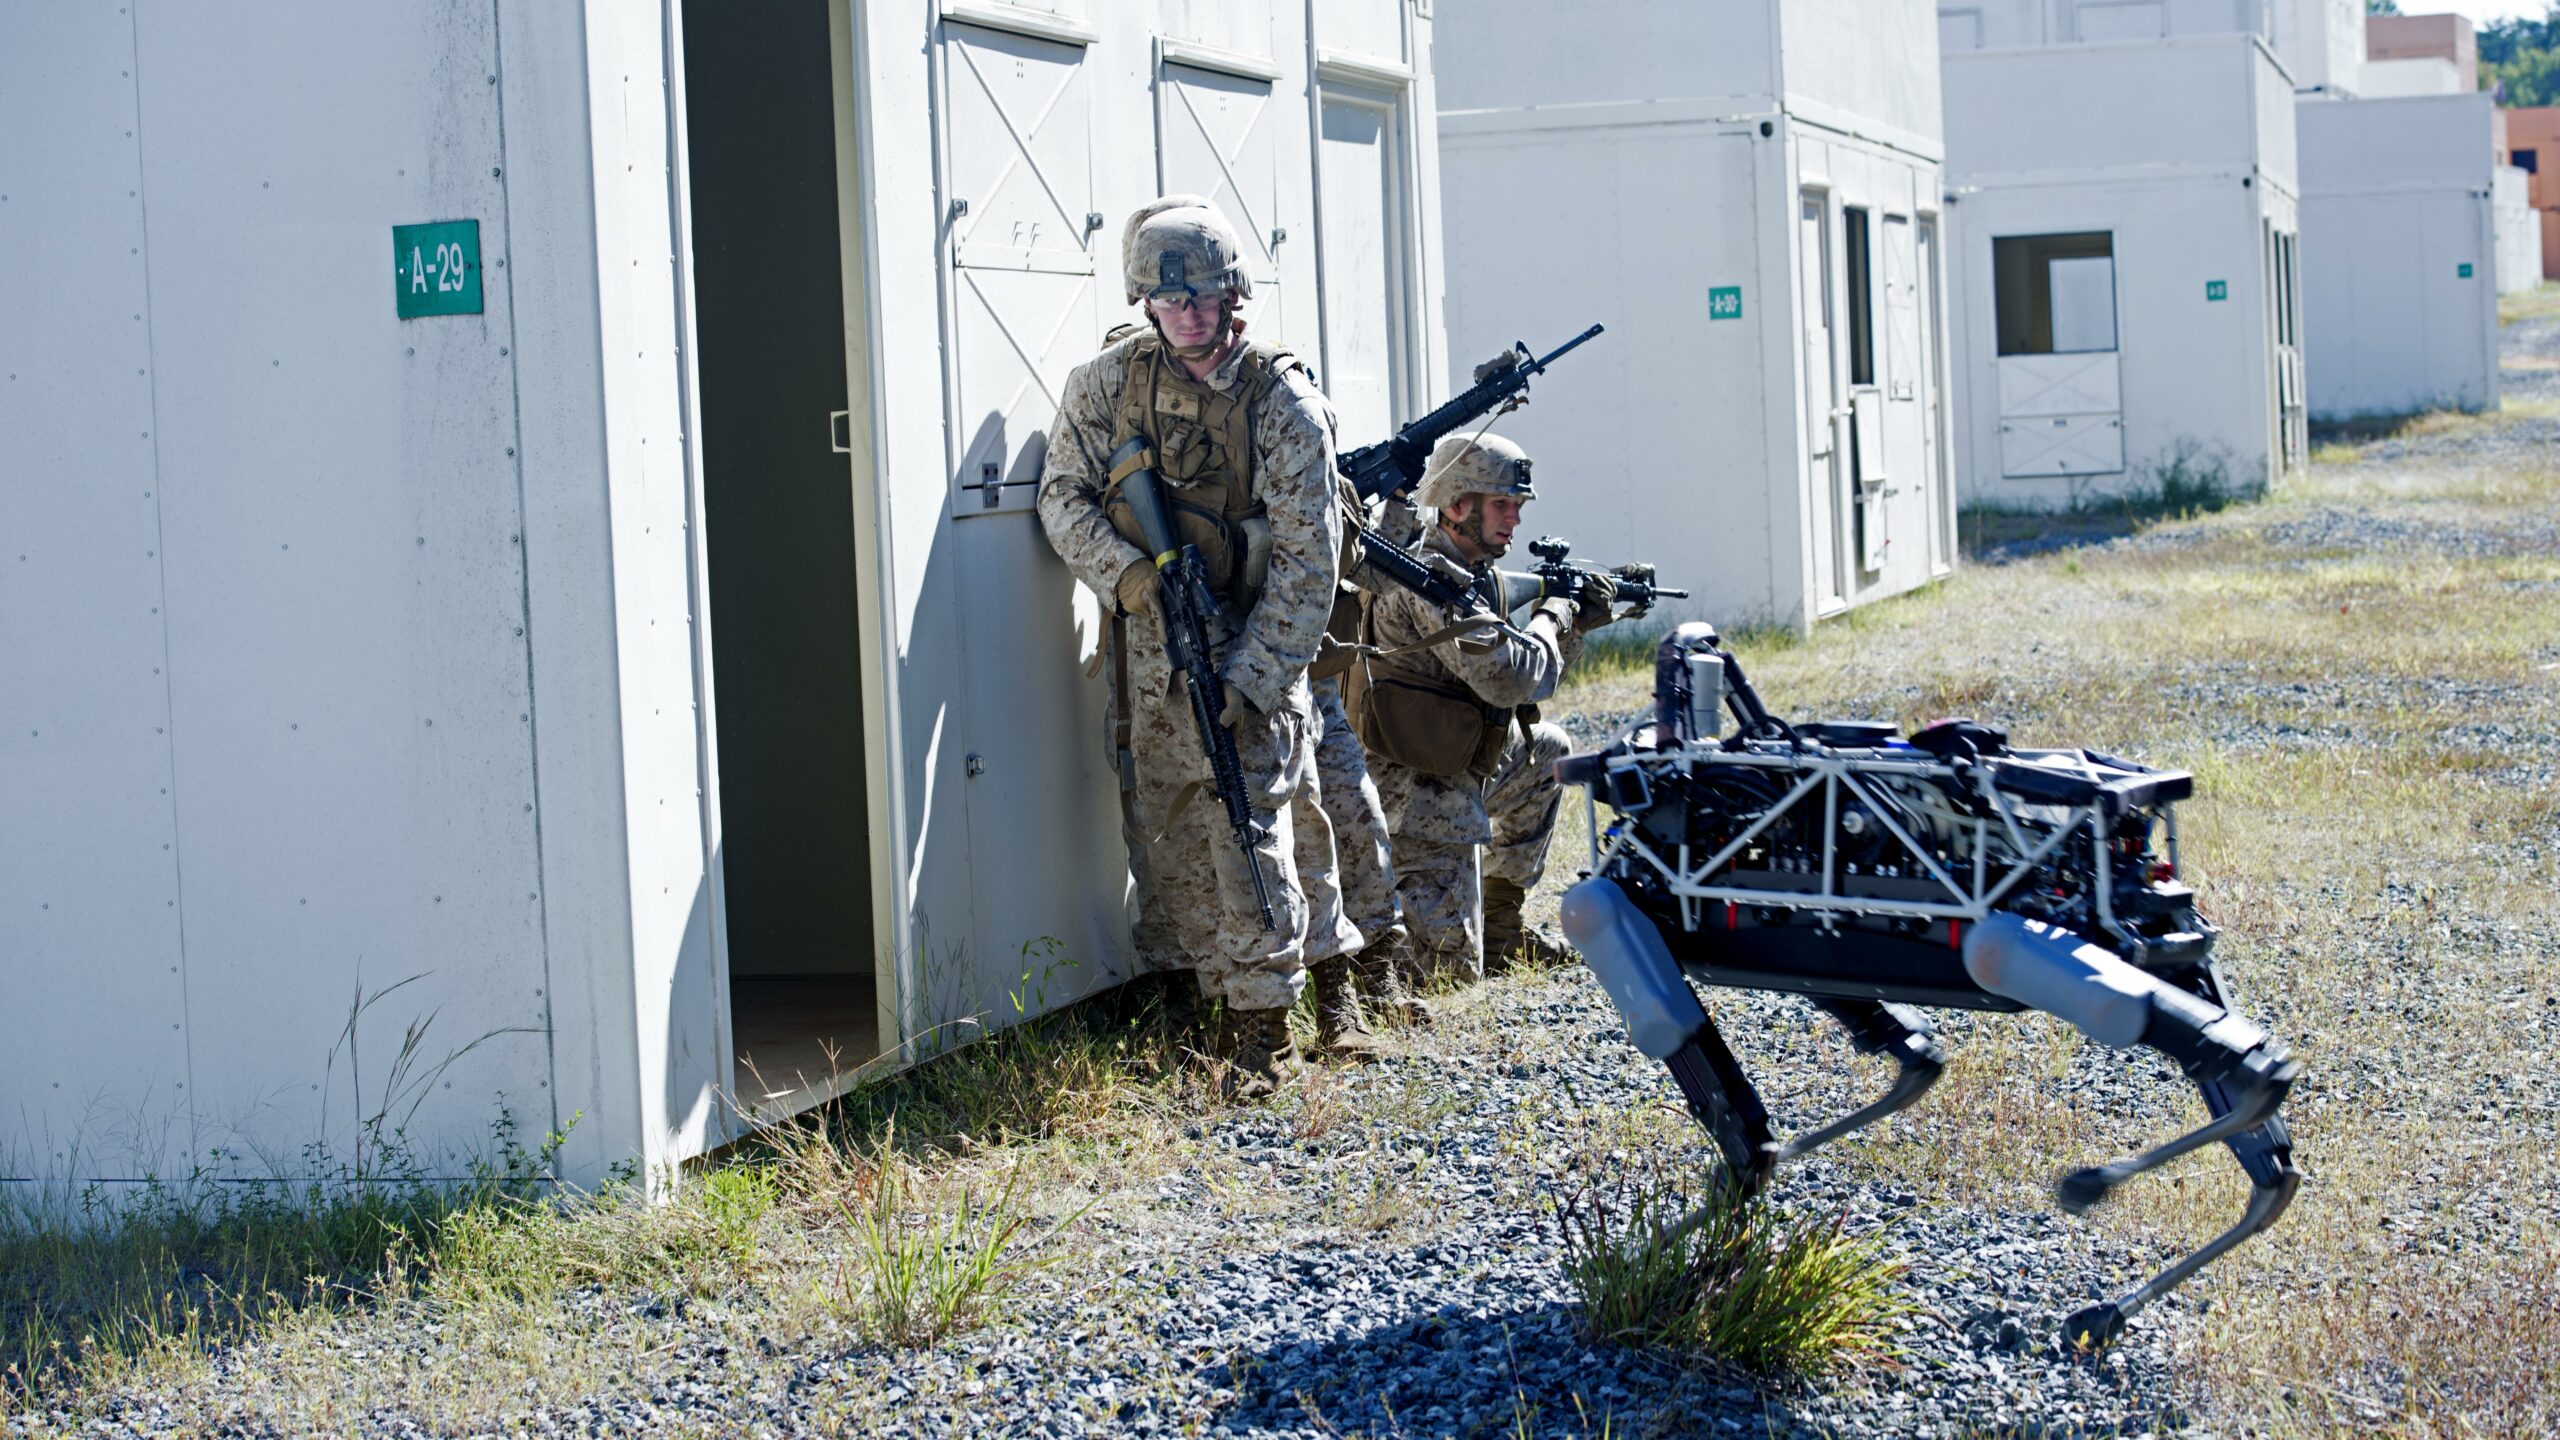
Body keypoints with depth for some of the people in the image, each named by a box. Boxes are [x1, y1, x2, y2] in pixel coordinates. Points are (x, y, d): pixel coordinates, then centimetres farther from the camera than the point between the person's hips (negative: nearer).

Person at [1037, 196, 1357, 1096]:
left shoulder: (1285, 406, -10)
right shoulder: (1108, 382, -1)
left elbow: (1306, 559, -9)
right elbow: (1063, 496, 5)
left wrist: (1251, 678, -15)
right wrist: (1127, 574, -14)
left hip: (1245, 653, -3)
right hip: (1145, 651, 4)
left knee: (1250, 834, -8)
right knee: (1164, 832, 6)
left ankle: (1265, 1025, 0)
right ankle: (1206, 1000, 18)